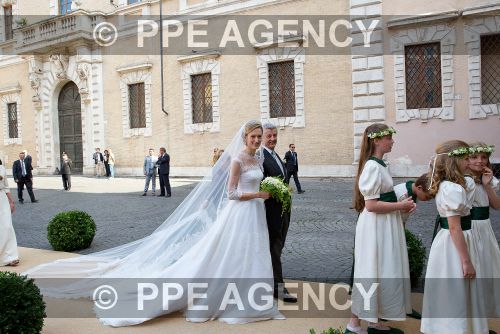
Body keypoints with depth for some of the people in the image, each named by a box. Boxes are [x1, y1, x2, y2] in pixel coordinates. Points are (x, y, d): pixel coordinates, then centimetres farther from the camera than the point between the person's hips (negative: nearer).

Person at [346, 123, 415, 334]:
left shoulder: (379, 165, 11)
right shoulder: (373, 166, -19)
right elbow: (371, 204, -24)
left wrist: (401, 205, 4)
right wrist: (401, 205, -14)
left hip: (384, 225, 10)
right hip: (375, 227, -10)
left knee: (383, 273, 17)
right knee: (372, 273, -2)